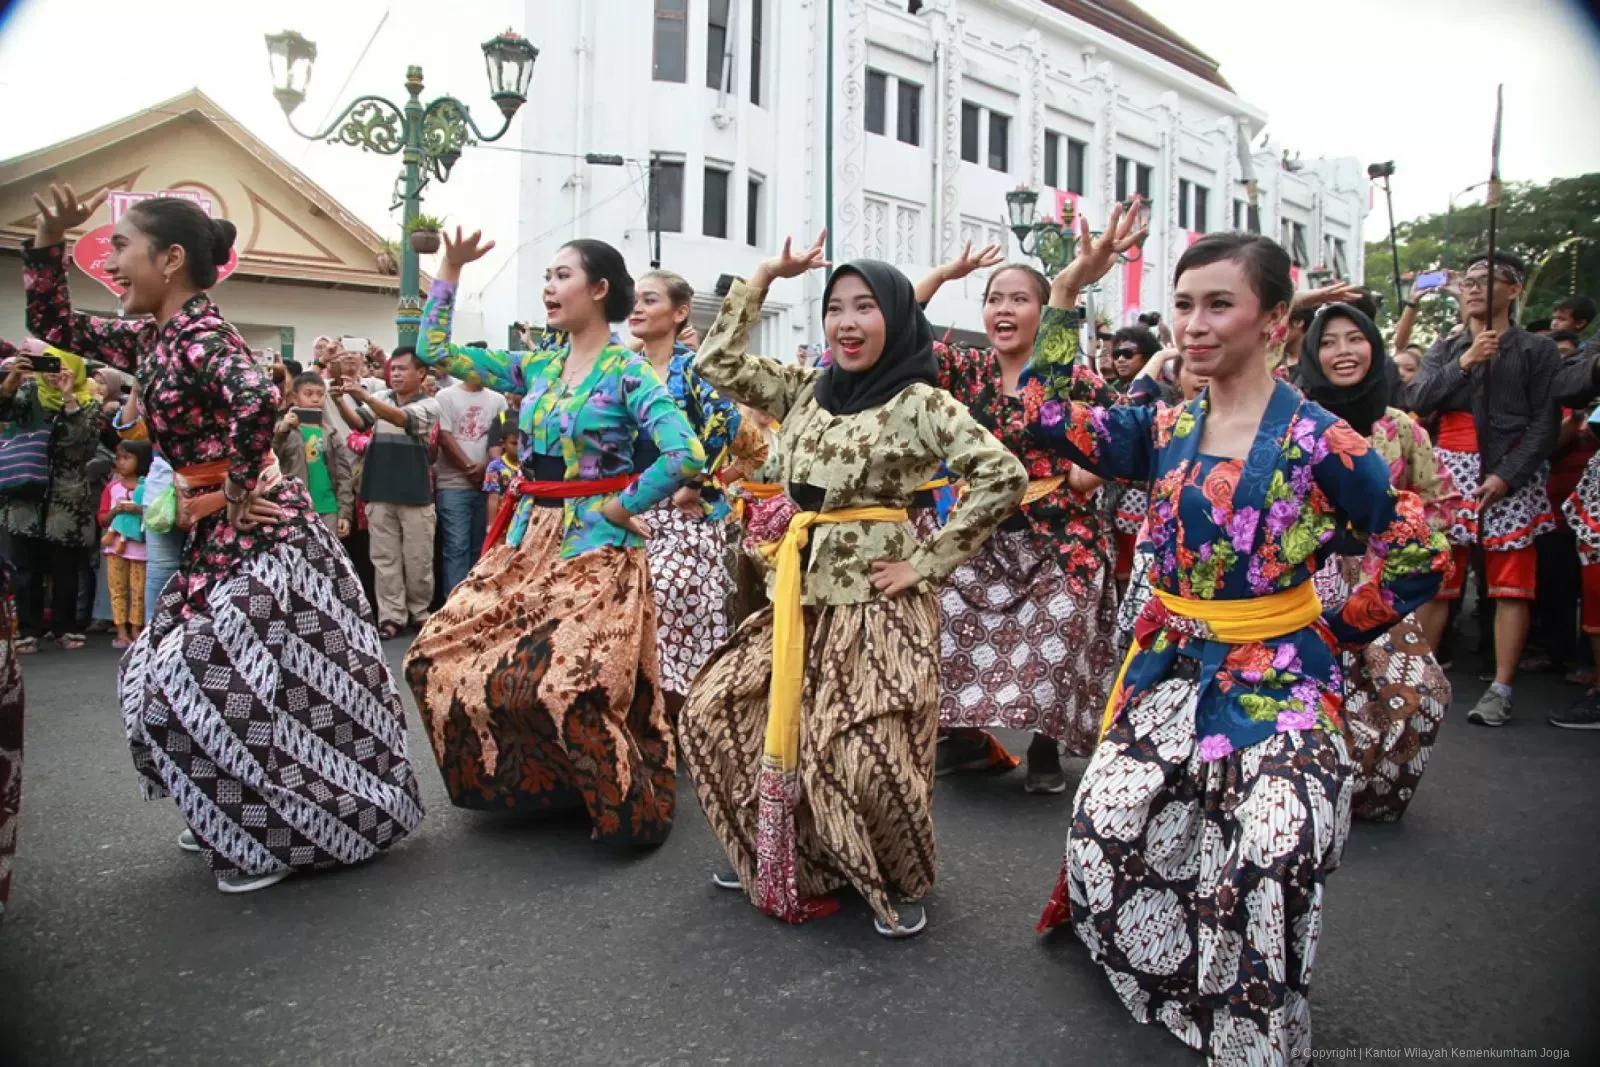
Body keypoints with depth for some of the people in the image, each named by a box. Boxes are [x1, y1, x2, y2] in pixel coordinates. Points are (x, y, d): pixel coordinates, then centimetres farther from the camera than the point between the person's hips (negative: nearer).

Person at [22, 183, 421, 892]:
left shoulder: (202, 333, -17)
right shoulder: (149, 339, 11)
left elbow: (257, 401, -36)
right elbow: (53, 326, 23)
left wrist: (234, 492, -24)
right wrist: (47, 241, 10)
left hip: (257, 536, -10)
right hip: (214, 538, 10)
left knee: (232, 684, -5)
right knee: (171, 677, 16)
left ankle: (281, 838, 13)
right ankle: (237, 821, 31)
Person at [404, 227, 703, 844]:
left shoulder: (628, 373, -9)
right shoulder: (535, 368, 10)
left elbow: (686, 455, -22)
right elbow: (435, 351, 12)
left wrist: (623, 507, -13)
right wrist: (450, 270, 9)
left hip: (595, 545, -7)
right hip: (527, 538, 7)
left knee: (569, 683, -19)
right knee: (441, 656, 5)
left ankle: (632, 808, 6)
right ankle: (528, 782, 23)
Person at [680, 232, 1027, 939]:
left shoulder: (920, 402, -8)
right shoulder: (806, 390, 10)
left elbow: (1004, 476, -16)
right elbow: (716, 362, 13)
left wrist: (929, 562, -15)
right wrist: (764, 277, 9)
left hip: (876, 598, -7)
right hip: (800, 594, 7)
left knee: (861, 757, -12)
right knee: (712, 714, 7)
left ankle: (899, 884, 19)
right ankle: (779, 862, 27)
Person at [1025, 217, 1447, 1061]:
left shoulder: (1316, 439, -9)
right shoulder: (1165, 431, 5)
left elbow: (1416, 557, -3)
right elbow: (1049, 414, -2)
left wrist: (1331, 633, -2)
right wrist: (1068, 291, -3)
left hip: (1275, 678, -4)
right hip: (1171, 666, 4)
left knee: (1280, 848, -22)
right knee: (1103, 825, -6)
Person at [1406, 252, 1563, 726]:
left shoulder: (1537, 350, 6)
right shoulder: (1445, 349, 16)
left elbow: (1545, 423, -2)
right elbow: (1417, 399, -1)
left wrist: (1507, 475, -13)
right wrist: (1465, 363, -12)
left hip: (1510, 477, -2)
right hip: (1450, 473, 3)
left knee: (1512, 585, -3)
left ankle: (1501, 689, -1)